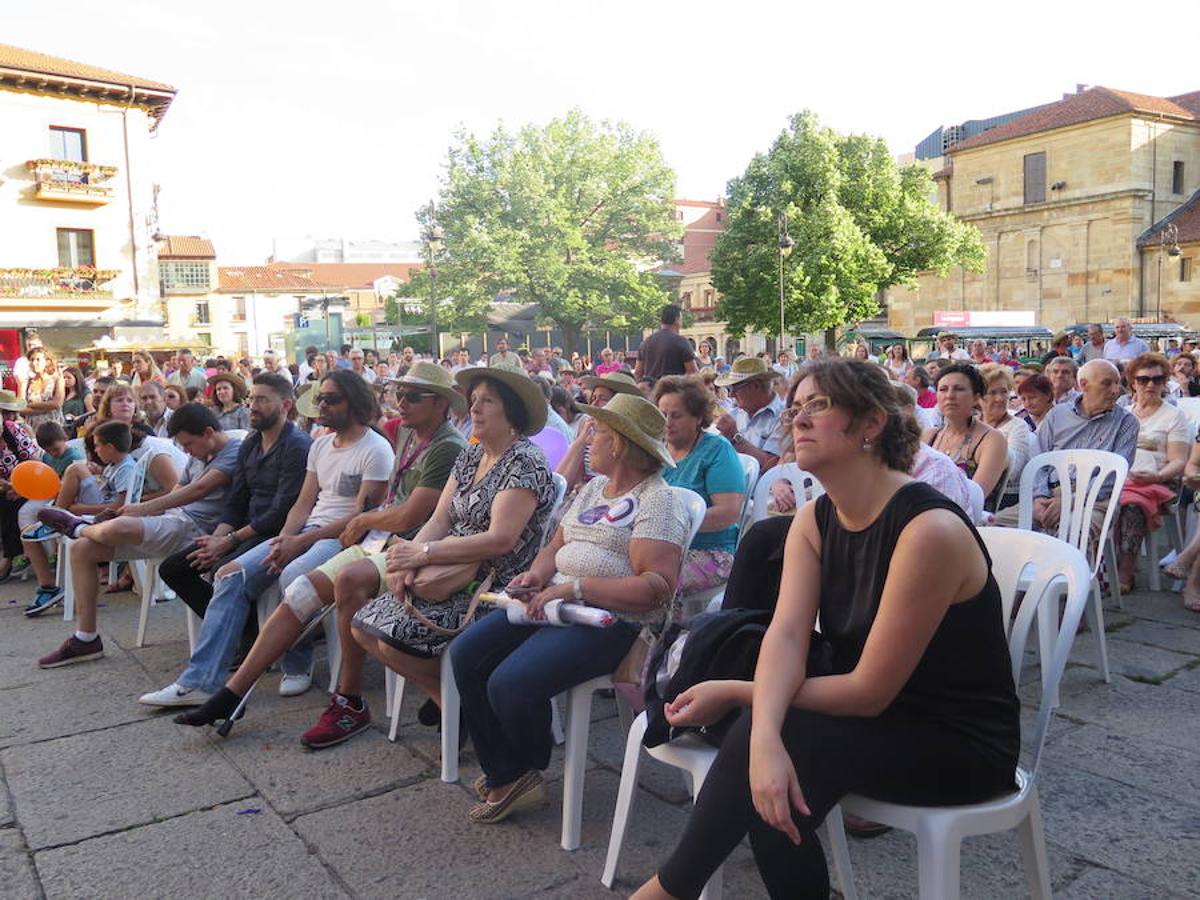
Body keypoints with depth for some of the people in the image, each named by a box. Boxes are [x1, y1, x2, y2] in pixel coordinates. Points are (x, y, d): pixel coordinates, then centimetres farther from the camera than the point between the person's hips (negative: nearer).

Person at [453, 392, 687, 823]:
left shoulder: (657, 501, -10)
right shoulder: (594, 487, 18)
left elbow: (657, 588, -20)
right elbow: (556, 547, 21)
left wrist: (575, 587, -23)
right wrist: (536, 574, -3)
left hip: (611, 620, -9)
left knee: (509, 685, -24)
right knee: (466, 654, -4)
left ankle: (531, 767, 10)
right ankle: (505, 776, 6)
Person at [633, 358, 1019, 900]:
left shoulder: (929, 529, -26)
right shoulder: (814, 520, -1)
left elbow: (869, 691, -24)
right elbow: (786, 635, -16)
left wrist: (733, 694, -18)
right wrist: (764, 737, -35)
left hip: (961, 742, -6)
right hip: (871, 714, 6)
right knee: (760, 734, -19)